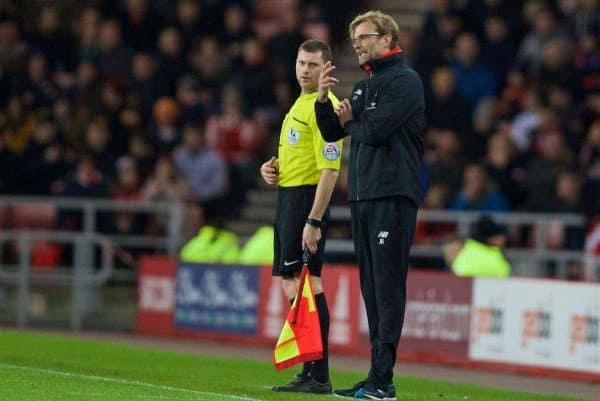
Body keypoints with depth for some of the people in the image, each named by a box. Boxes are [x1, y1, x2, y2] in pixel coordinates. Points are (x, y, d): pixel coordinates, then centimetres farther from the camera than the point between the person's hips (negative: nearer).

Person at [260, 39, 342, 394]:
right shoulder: (301, 104, 17)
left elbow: (330, 169, -20)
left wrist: (314, 221, -26)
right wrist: (273, 168, 10)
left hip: (307, 199, -10)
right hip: (287, 195, 10)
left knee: (305, 283, -12)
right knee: (293, 285, 11)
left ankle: (319, 376, -12)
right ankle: (309, 373, 15)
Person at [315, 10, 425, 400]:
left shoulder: (405, 81, -6)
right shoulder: (363, 87, 21)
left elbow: (375, 130, -16)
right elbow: (331, 132, 20)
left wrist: (350, 121, 4)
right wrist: (324, 99, 3)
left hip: (393, 196, -9)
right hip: (361, 196, 9)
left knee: (388, 286, -11)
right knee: (372, 287, 8)